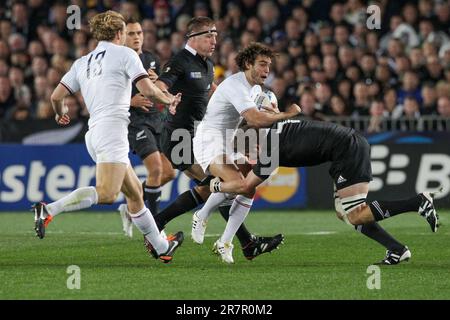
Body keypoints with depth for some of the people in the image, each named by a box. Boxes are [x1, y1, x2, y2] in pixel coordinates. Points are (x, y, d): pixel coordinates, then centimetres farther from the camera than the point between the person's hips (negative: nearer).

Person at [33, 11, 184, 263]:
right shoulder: (124, 54, 4)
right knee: (106, 194, -22)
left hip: (93, 132, 9)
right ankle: (48, 210, -34)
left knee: (134, 191, 15)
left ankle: (161, 247, 20)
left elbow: (57, 96, 15)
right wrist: (169, 100, 15)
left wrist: (61, 113, 37)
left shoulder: (82, 63, 20)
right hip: (112, 128, -9)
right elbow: (148, 91, -4)